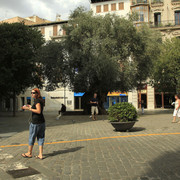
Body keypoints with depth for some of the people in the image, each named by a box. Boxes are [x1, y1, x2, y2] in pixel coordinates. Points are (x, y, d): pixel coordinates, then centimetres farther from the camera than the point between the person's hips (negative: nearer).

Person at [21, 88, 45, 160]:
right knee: (40, 138, 9)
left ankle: (29, 153, 24)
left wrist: (29, 109, -19)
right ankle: (40, 155, 12)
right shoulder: (40, 100, 13)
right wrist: (31, 107, 21)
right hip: (42, 121, 9)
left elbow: (39, 111, -23)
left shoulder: (37, 100, -15)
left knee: (32, 137, 8)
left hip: (35, 122, -9)